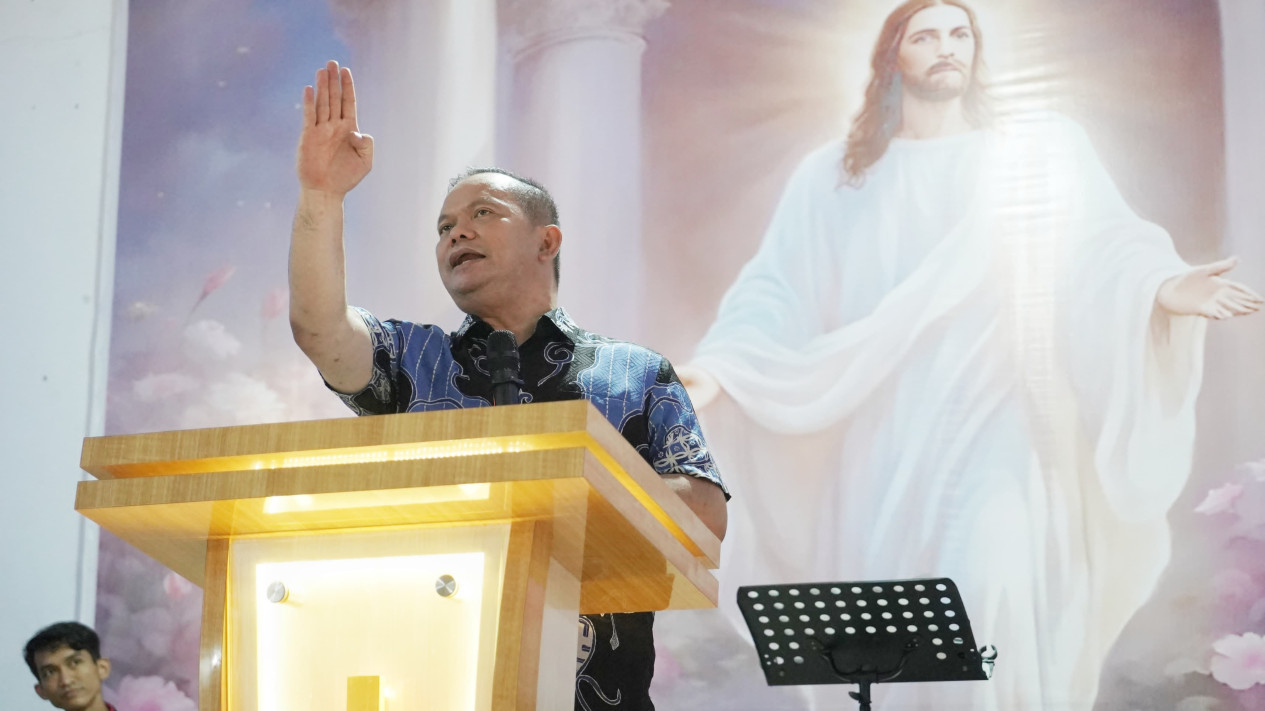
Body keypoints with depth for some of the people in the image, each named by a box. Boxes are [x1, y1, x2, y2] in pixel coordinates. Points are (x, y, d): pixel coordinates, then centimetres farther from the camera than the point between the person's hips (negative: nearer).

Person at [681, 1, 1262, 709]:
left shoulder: (1046, 147, 9)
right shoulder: (833, 177, 13)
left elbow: (1102, 251, -1)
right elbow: (779, 293, 7)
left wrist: (1160, 286, -23)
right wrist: (721, 368, -10)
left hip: (998, 421, -2)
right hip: (886, 439, 2)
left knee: (989, 594, -24)